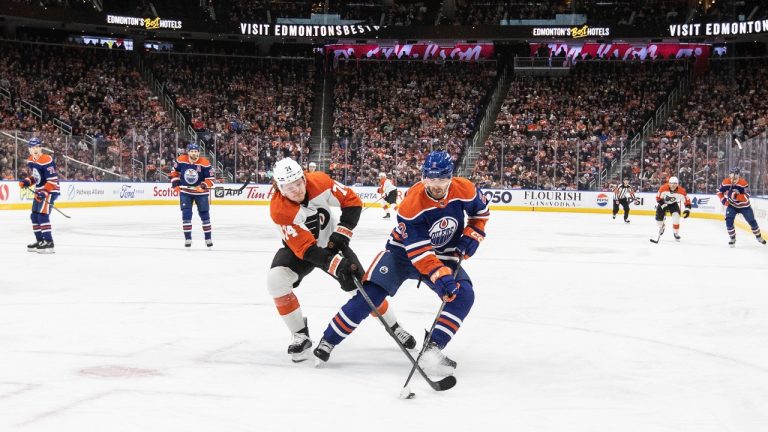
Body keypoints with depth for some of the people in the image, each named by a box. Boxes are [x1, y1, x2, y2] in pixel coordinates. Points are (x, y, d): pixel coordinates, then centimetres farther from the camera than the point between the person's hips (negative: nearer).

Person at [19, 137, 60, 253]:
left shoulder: (46, 161, -21)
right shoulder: (30, 161, 7)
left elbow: (53, 180, -23)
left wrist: (44, 193, -30)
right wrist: (27, 181, 3)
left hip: (50, 190, -10)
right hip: (40, 191, 10)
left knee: (43, 215, -19)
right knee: (34, 216, 13)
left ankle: (49, 243, -19)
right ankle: (40, 241, 25)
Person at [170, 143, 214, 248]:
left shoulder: (205, 163, -18)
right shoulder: (181, 160, -10)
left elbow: (210, 179, -14)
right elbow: (174, 171, 8)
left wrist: (203, 186, -30)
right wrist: (175, 184, 0)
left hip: (201, 192, -1)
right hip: (185, 192, 1)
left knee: (205, 215, 8)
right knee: (186, 215, -5)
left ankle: (208, 238, 20)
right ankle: (188, 239, 3)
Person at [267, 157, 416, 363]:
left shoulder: (319, 182, -26)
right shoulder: (279, 210, -33)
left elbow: (352, 201, -11)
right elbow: (305, 248, -35)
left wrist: (341, 233, -19)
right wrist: (336, 265, -43)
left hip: (331, 243, 2)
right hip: (298, 248, -2)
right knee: (276, 280, -26)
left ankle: (394, 327, 21)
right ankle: (301, 336, -11)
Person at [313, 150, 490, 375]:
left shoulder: (464, 190, -18)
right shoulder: (411, 203, -30)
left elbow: (481, 211, 6)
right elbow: (419, 251, -32)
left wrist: (472, 236, -11)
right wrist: (441, 277, -43)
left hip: (444, 255, 3)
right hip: (404, 250, -3)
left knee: (463, 295, -20)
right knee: (371, 293, -18)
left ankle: (432, 349, -20)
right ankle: (328, 340, -6)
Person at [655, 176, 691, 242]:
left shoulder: (681, 191, -28)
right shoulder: (663, 188, -31)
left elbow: (687, 200, -18)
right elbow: (658, 197, -19)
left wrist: (687, 209, -29)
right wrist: (663, 205, -27)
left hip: (673, 204, 0)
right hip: (662, 203, 0)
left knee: (676, 216, -23)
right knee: (659, 218, -7)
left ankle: (676, 233, -4)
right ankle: (661, 227, 32)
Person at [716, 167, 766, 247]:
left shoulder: (743, 183, -26)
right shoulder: (726, 182, -17)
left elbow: (746, 198, -31)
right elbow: (719, 192, 0)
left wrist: (736, 196, -44)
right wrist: (723, 199, -16)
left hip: (744, 206, -1)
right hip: (732, 205, 1)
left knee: (752, 221, 8)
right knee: (729, 221, -17)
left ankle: (758, 236, 32)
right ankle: (733, 238, 3)